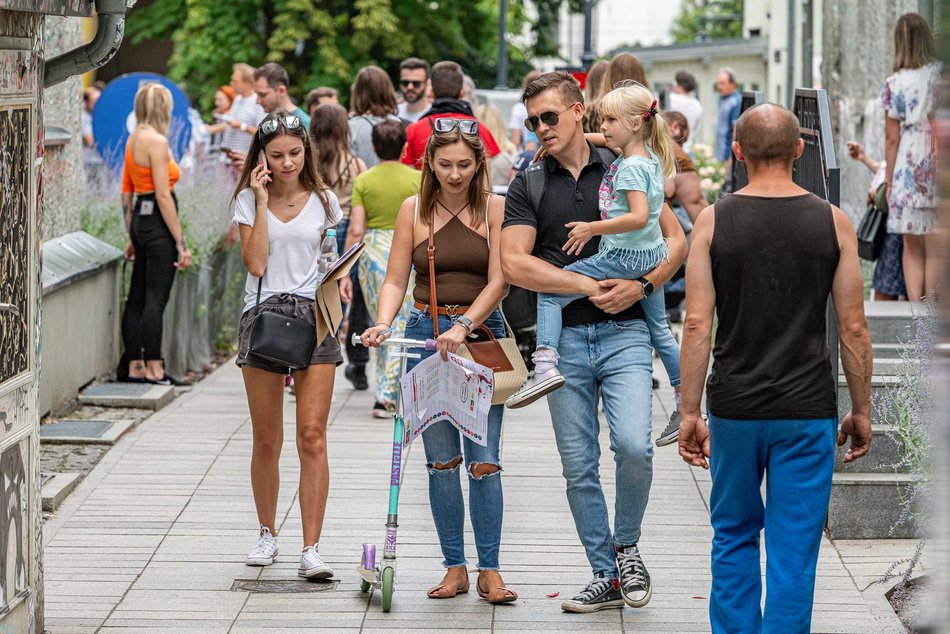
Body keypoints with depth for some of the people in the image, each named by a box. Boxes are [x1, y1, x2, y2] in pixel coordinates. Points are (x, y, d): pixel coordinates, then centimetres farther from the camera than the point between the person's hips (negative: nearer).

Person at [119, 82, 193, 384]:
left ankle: (135, 366, 15)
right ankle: (153, 368, -2)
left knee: (136, 298, 11)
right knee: (155, 300, -5)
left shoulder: (133, 139, 12)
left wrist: (132, 237, 22)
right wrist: (181, 242, -16)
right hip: (158, 223, -9)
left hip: (139, 219, 9)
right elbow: (163, 195, -18)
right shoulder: (156, 141, -14)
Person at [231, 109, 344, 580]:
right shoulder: (248, 200, 2)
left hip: (313, 316, 0)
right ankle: (267, 535, 24)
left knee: (312, 435, -8)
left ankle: (311, 549, -9)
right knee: (266, 440, 6)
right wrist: (263, 202, -11)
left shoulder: (322, 200, 7)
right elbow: (255, 263, -11)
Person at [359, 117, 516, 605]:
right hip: (426, 334, 2)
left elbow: (498, 281, -7)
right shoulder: (414, 210, 4)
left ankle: (489, 570, 0)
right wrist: (383, 325, -16)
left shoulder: (495, 209, 0)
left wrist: (462, 326, -20)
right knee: (441, 458, 5)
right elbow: (396, 280, 3)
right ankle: (454, 566, 12)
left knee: (483, 458, -6)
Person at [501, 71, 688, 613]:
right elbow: (516, 265, -5)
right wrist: (588, 285, -11)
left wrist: (641, 285, -9)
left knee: (634, 446, -19)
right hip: (562, 338, 1)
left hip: (624, 332, -1)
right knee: (579, 467, 4)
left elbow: (677, 241, 9)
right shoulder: (529, 186, 7)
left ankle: (627, 546, 6)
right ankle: (607, 577, 15)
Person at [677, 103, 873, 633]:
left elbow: (697, 324, -5)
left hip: (735, 409, 1)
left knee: (734, 538, 18)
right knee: (794, 553, 3)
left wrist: (690, 412, 1)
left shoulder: (714, 221, -3)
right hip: (807, 411, -1)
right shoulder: (833, 222, -3)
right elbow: (853, 328, -2)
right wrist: (862, 410, 9)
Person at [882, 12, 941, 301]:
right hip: (940, 166, 0)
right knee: (936, 249, 2)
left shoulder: (895, 84, 0)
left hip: (909, 167, 0)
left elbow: (892, 138, 2)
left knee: (912, 247, 7)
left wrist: (889, 181, 10)